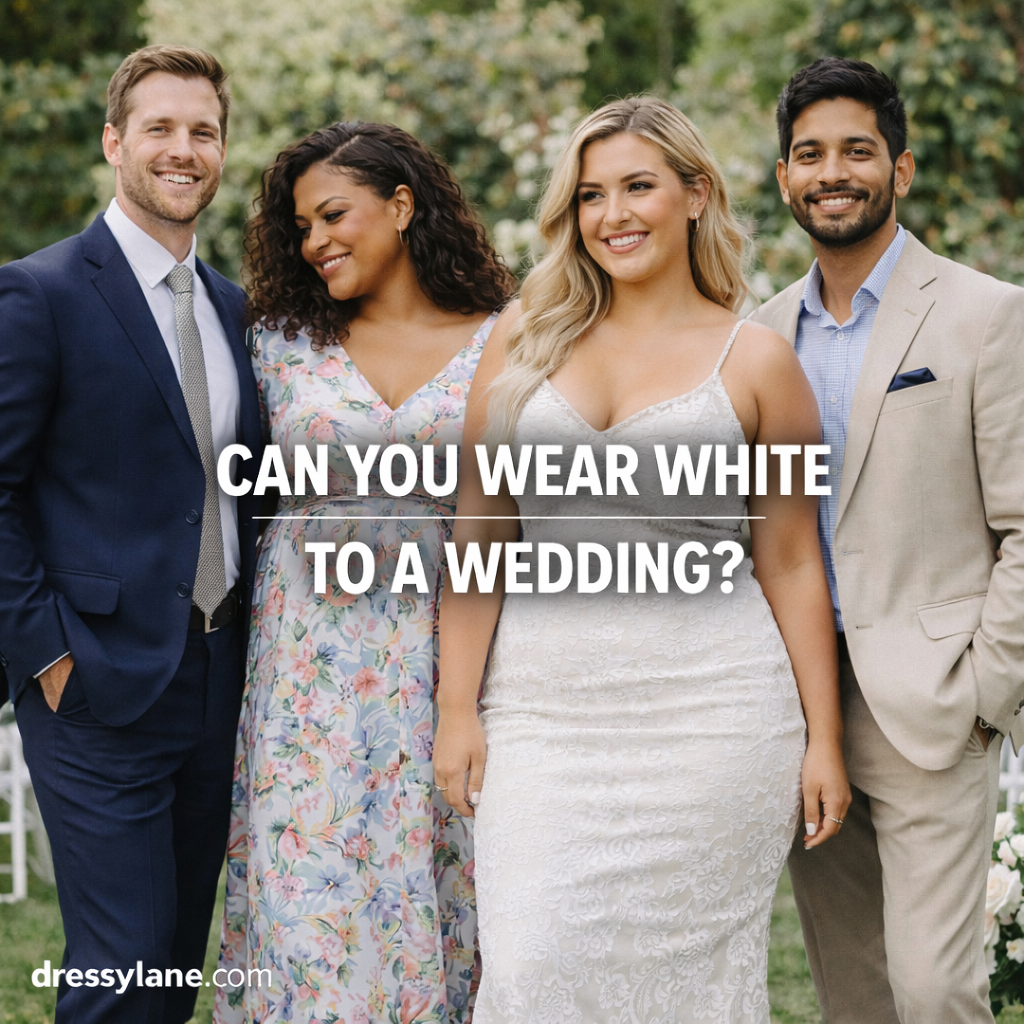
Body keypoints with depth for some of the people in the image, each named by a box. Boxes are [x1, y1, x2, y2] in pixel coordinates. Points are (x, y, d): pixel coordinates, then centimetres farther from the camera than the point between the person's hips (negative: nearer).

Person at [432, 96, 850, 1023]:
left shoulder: (756, 361, 3)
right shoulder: (524, 342, 8)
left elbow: (792, 563, 4)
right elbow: (477, 537, 7)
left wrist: (823, 739, 2)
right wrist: (457, 709, 2)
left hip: (708, 708, -1)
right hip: (545, 710, 1)